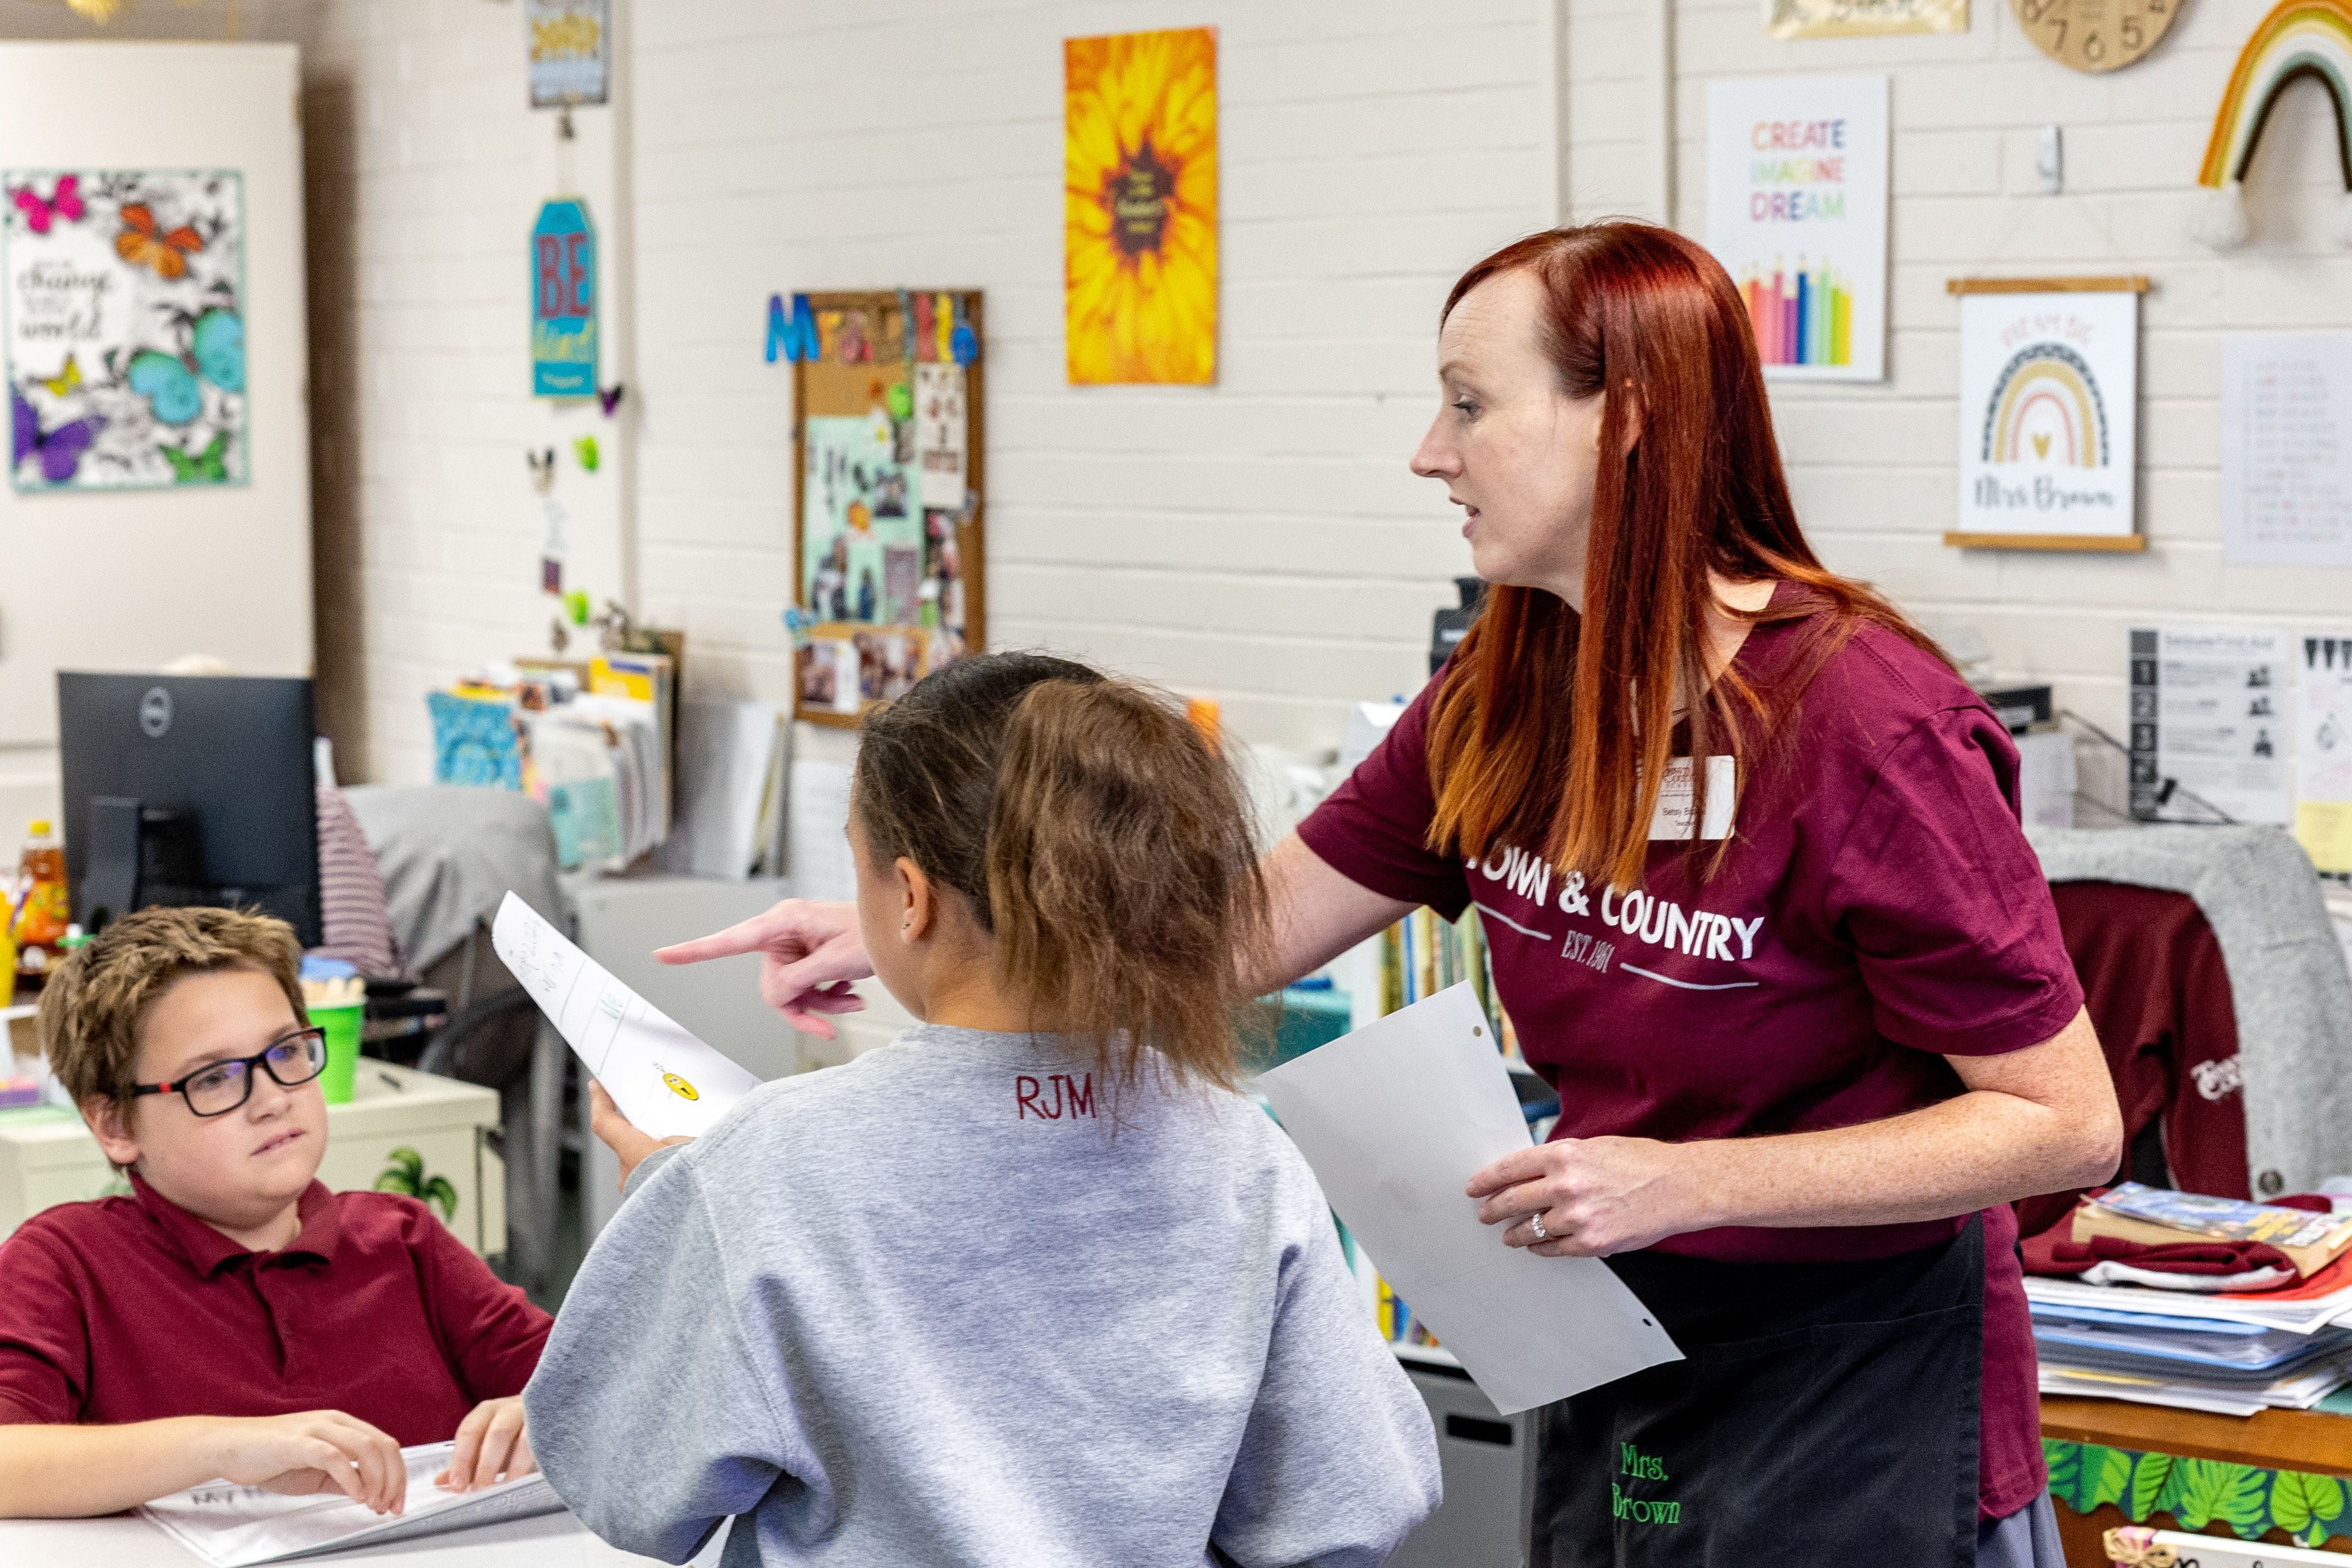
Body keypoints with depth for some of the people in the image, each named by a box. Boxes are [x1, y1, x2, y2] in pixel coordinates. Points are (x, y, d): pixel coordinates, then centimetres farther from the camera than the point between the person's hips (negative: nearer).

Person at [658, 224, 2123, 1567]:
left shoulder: (1864, 724, -22)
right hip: (1613, 1373, 7)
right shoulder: (1505, 703, 0)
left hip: (1854, 1395, -7)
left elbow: (2069, 1122, -20)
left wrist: (1686, 1184, -25)